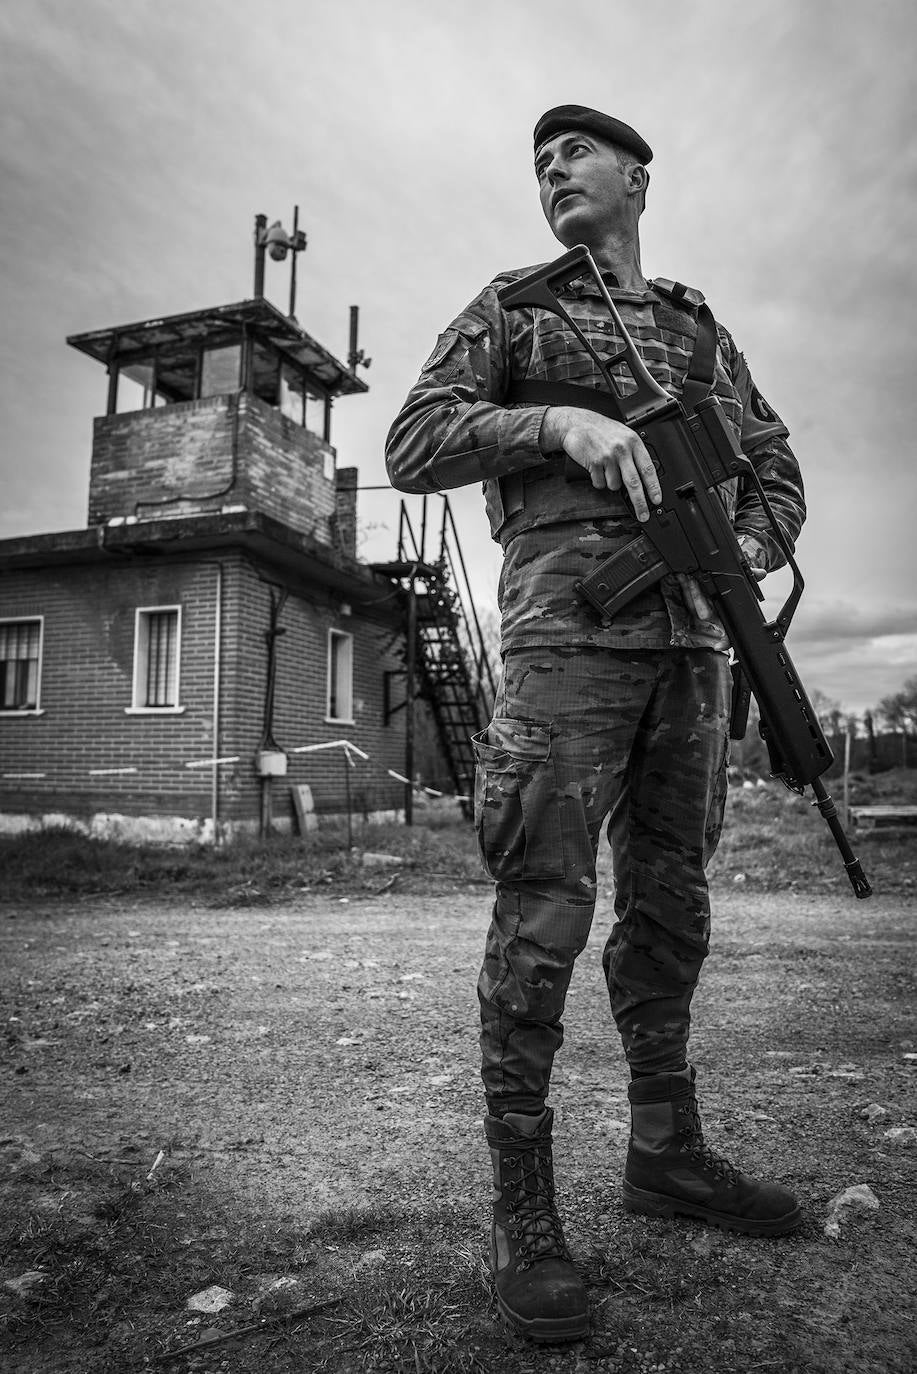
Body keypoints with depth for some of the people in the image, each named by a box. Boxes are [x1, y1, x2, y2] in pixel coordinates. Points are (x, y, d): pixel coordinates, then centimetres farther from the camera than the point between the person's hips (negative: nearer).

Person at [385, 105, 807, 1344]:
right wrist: (560, 420, -15)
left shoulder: (702, 329, 23)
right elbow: (413, 448, 0)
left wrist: (744, 560, -1)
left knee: (669, 904, 9)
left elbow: (778, 475, 21)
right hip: (569, 627, -5)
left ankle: (666, 1152, 24)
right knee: (545, 914, -8)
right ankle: (523, 1205, 3)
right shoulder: (511, 307, 12)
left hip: (690, 643, 5)